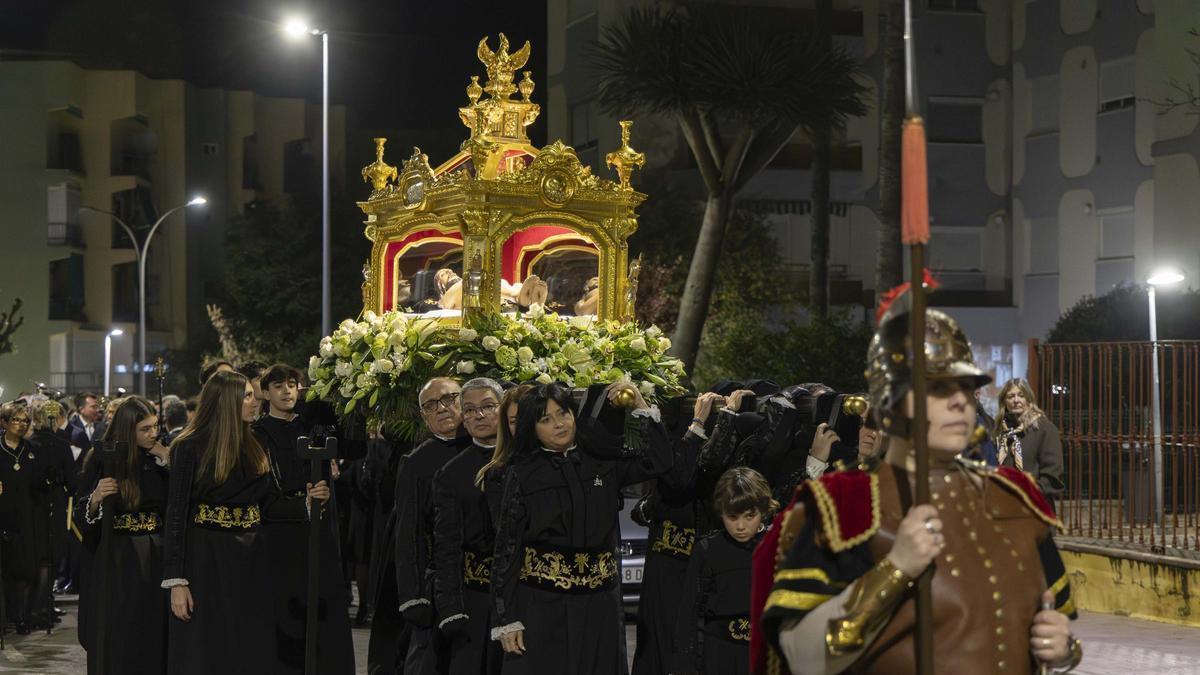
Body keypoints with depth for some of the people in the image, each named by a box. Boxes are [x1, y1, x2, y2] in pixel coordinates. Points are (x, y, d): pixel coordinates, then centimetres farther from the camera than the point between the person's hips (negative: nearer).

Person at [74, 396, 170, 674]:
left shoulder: (160, 459, 5)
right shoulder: (102, 460, -5)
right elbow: (81, 517, -6)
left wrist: (167, 463, -7)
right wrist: (96, 498, -27)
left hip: (156, 558, 3)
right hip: (115, 560, -3)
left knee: (154, 638, 5)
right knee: (117, 645, 0)